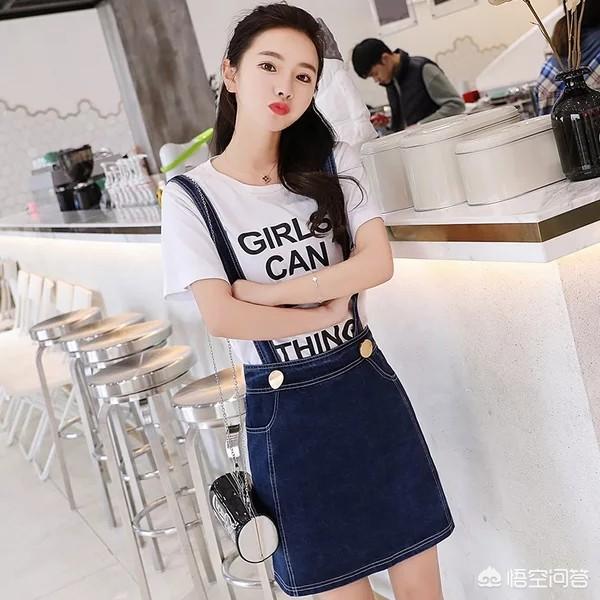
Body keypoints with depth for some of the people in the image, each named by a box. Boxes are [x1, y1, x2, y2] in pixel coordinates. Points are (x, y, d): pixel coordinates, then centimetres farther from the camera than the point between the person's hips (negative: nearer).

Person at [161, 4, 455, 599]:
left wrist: (266, 291, -16)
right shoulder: (191, 195, -10)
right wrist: (327, 312, -10)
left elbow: (378, 262, -11)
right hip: (284, 408, -2)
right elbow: (221, 318, -17)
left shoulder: (334, 163, 0)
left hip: (367, 384, 3)